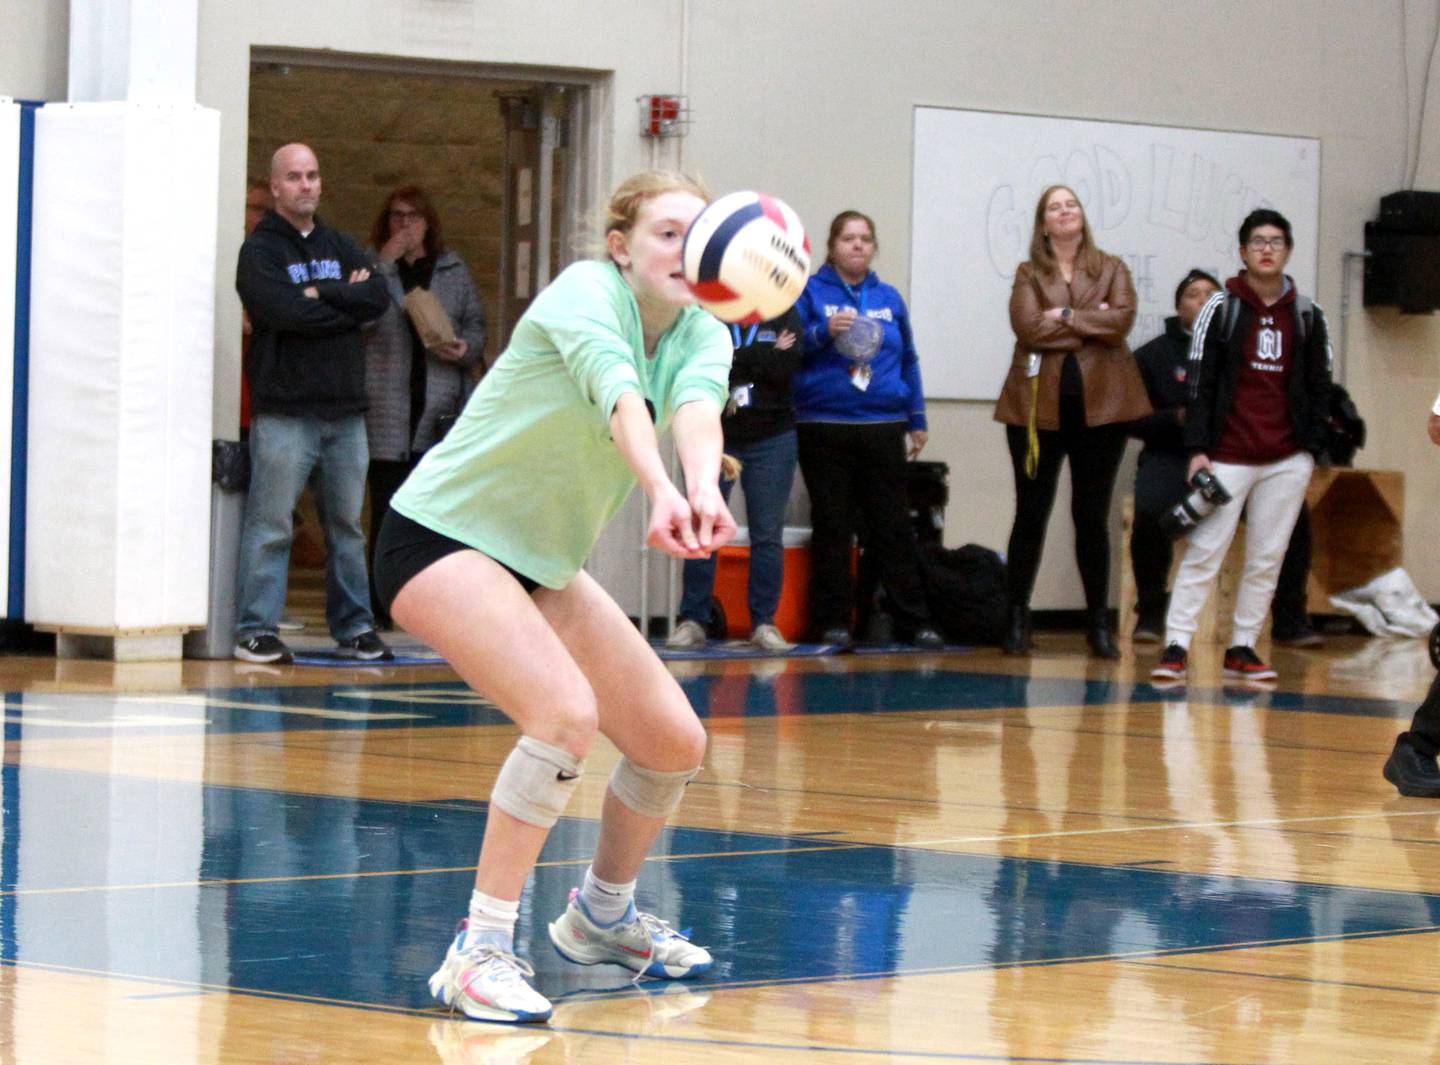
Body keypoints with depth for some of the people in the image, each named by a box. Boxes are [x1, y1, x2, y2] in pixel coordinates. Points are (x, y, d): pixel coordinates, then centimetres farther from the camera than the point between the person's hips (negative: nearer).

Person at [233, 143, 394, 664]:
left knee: (347, 524, 10)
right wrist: (348, 301, -5)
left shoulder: (340, 246, 17)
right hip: (285, 410, -5)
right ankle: (256, 629, -4)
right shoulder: (259, 250, -1)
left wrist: (323, 294, -10)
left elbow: (379, 297, 1)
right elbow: (287, 312, -17)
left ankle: (354, 627, 16)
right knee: (270, 524, -7)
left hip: (345, 409, 5)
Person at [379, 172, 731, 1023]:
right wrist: (661, 491, -59)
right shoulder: (585, 290, -19)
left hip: (545, 563, 8)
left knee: (676, 742, 6)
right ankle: (479, 951, -23)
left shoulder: (701, 334, -2)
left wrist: (705, 491, -49)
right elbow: (614, 388, -40)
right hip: (442, 535, -8)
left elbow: (696, 407, -26)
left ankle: (601, 916, 32)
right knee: (566, 710, -29)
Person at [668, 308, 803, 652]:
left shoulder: (784, 313, 7)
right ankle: (693, 621, 5)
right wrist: (764, 357, -12)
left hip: (772, 439, 1)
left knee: (768, 534, 1)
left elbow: (790, 362, -8)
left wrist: (736, 357, -10)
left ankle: (764, 622, 6)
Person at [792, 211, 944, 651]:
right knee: (832, 527, 1)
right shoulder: (811, 292, 4)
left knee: (893, 527, 2)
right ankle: (833, 621, 7)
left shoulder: (889, 298, 15)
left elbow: (908, 361, 19)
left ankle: (915, 621, 5)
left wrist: (918, 419, 16)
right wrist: (824, 332, -21)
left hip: (883, 428, 3)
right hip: (824, 427, -3)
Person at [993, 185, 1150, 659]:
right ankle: (1017, 620, 10)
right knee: (1031, 514, 3)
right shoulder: (1029, 274, 6)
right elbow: (1027, 326, -12)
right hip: (1040, 404, -1)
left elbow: (1122, 319, -9)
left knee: (1092, 515, 5)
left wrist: (1064, 317, -12)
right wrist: (1091, 324, -10)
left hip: (1098, 406, 1)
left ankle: (1098, 624, 10)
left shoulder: (1111, 269, 9)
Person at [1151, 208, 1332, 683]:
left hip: (1287, 460, 3)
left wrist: (1311, 447, 3)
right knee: (1203, 553, -6)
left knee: (1267, 558, 5)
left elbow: (1319, 387, 12)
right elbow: (1200, 382, -2)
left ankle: (1241, 649, 12)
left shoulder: (1306, 315, 8)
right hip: (1228, 457, -3)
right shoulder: (1221, 308, 0)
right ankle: (1175, 647, -6)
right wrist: (1198, 450, -9)